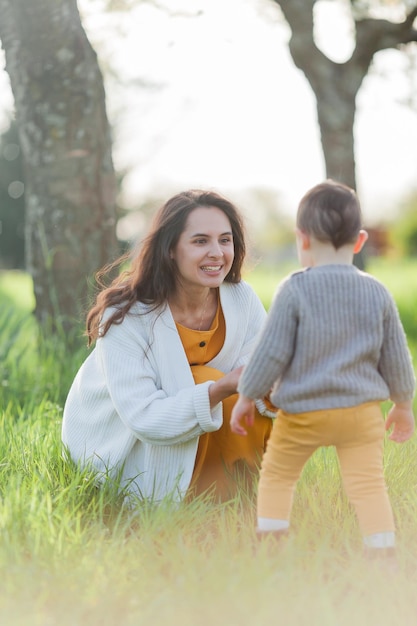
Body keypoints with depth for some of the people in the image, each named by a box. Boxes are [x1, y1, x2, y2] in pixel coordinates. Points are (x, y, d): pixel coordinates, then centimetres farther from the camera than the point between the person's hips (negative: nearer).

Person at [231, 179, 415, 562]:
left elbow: (272, 352, -8)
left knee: (277, 475, 15)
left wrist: (246, 398, 4)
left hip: (302, 412, -2)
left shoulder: (294, 290, -10)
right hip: (362, 409, 2)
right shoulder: (377, 293, 1)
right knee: (368, 485, 3)